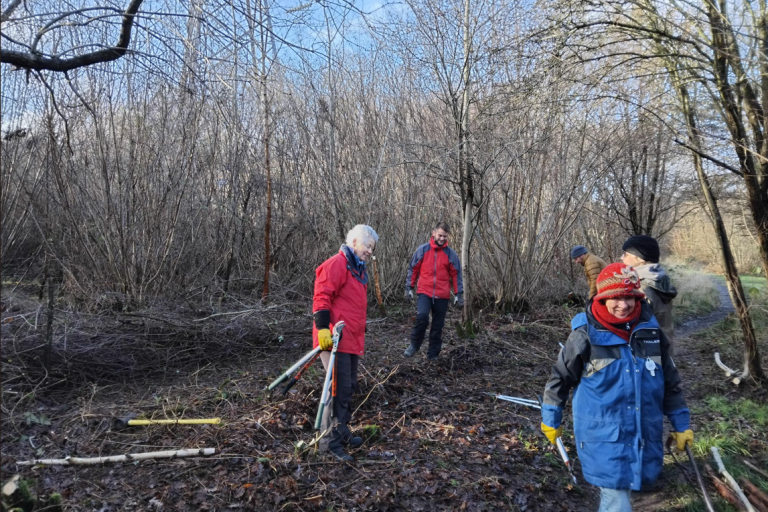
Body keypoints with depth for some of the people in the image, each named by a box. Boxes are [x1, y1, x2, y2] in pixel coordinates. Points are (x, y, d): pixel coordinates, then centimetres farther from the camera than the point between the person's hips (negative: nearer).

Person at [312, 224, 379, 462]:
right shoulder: (336, 264, -11)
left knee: (349, 387, 17)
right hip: (334, 339, -10)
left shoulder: (358, 269, 19)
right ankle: (329, 440, 6)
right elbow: (322, 296, -18)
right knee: (339, 388, -6)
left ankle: (342, 432, 32)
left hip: (352, 340, 10)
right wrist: (323, 328, -25)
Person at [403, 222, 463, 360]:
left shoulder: (451, 254, 2)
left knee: (438, 325, 7)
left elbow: (456, 275, 7)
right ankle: (414, 345, 0)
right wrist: (409, 287, 4)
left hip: (442, 295, 2)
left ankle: (433, 354, 21)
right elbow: (413, 269, 7)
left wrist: (459, 293, 2)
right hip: (424, 292, -1)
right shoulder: (422, 250, 1)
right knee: (422, 316, -22)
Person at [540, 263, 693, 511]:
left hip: (644, 435, 4)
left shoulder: (650, 331, -1)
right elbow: (560, 378, -4)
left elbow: (670, 382, 11)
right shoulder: (586, 335, -14)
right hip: (604, 437, -4)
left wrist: (681, 423, 14)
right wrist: (551, 420, 3)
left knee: (616, 491, 18)